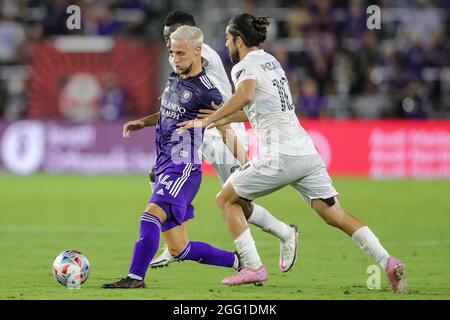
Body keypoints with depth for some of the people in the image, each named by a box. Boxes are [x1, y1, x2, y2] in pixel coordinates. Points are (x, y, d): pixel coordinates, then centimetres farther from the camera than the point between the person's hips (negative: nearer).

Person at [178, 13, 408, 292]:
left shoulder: (244, 66, -3)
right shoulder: (270, 61, 23)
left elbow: (245, 95, -26)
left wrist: (206, 121, -20)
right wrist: (222, 120, 34)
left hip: (279, 157, -8)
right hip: (307, 151, 8)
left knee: (226, 198, 11)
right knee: (336, 216, 5)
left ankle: (253, 268, 4)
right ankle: (389, 262, -11)